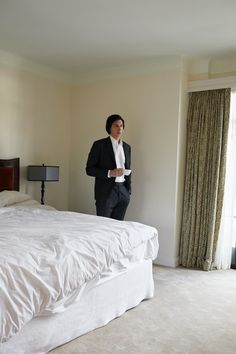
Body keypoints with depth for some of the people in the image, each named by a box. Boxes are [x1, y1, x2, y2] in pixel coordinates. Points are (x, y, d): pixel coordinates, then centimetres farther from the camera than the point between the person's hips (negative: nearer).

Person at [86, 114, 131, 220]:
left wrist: (129, 191, 12)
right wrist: (109, 173, -18)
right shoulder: (99, 144, -4)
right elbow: (89, 169, -6)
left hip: (123, 191, 5)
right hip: (106, 192, -4)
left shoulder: (127, 147, 12)